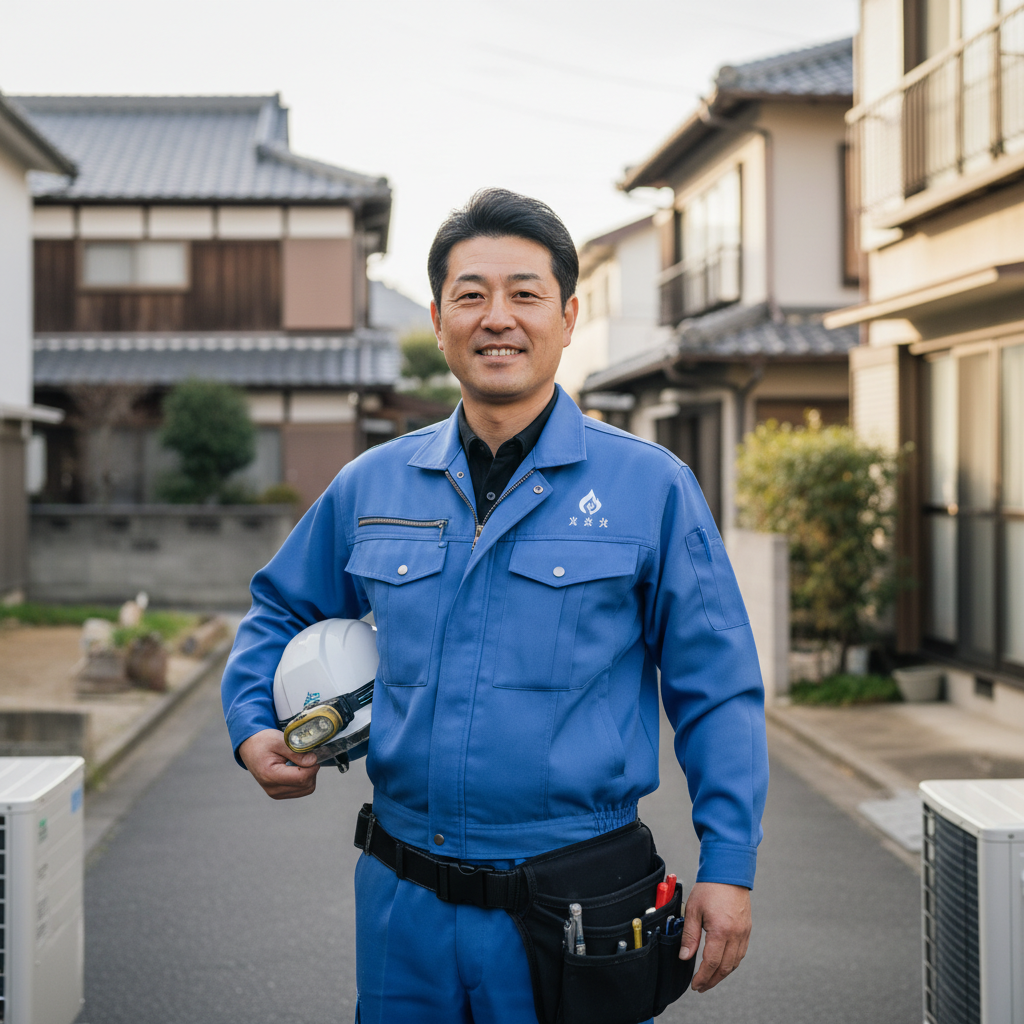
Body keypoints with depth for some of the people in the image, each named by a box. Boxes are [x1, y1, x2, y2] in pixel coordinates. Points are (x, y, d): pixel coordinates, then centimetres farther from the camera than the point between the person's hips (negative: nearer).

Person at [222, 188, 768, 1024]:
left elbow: (716, 693, -2)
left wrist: (728, 866, -7)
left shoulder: (651, 487, -3)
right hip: (404, 904, 3)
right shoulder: (371, 486, 6)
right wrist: (254, 729, 5)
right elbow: (281, 612, 22)